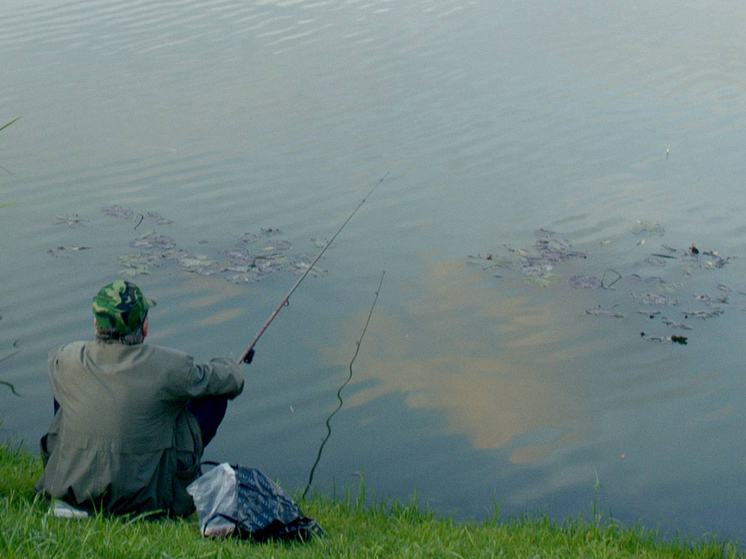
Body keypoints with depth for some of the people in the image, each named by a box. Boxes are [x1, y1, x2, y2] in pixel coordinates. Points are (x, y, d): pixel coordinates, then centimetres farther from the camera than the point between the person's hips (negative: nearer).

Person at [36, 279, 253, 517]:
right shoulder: (169, 366, -17)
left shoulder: (69, 359, -9)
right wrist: (227, 366, 27)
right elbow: (232, 382, 1)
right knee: (214, 396, 6)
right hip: (143, 502, -3)